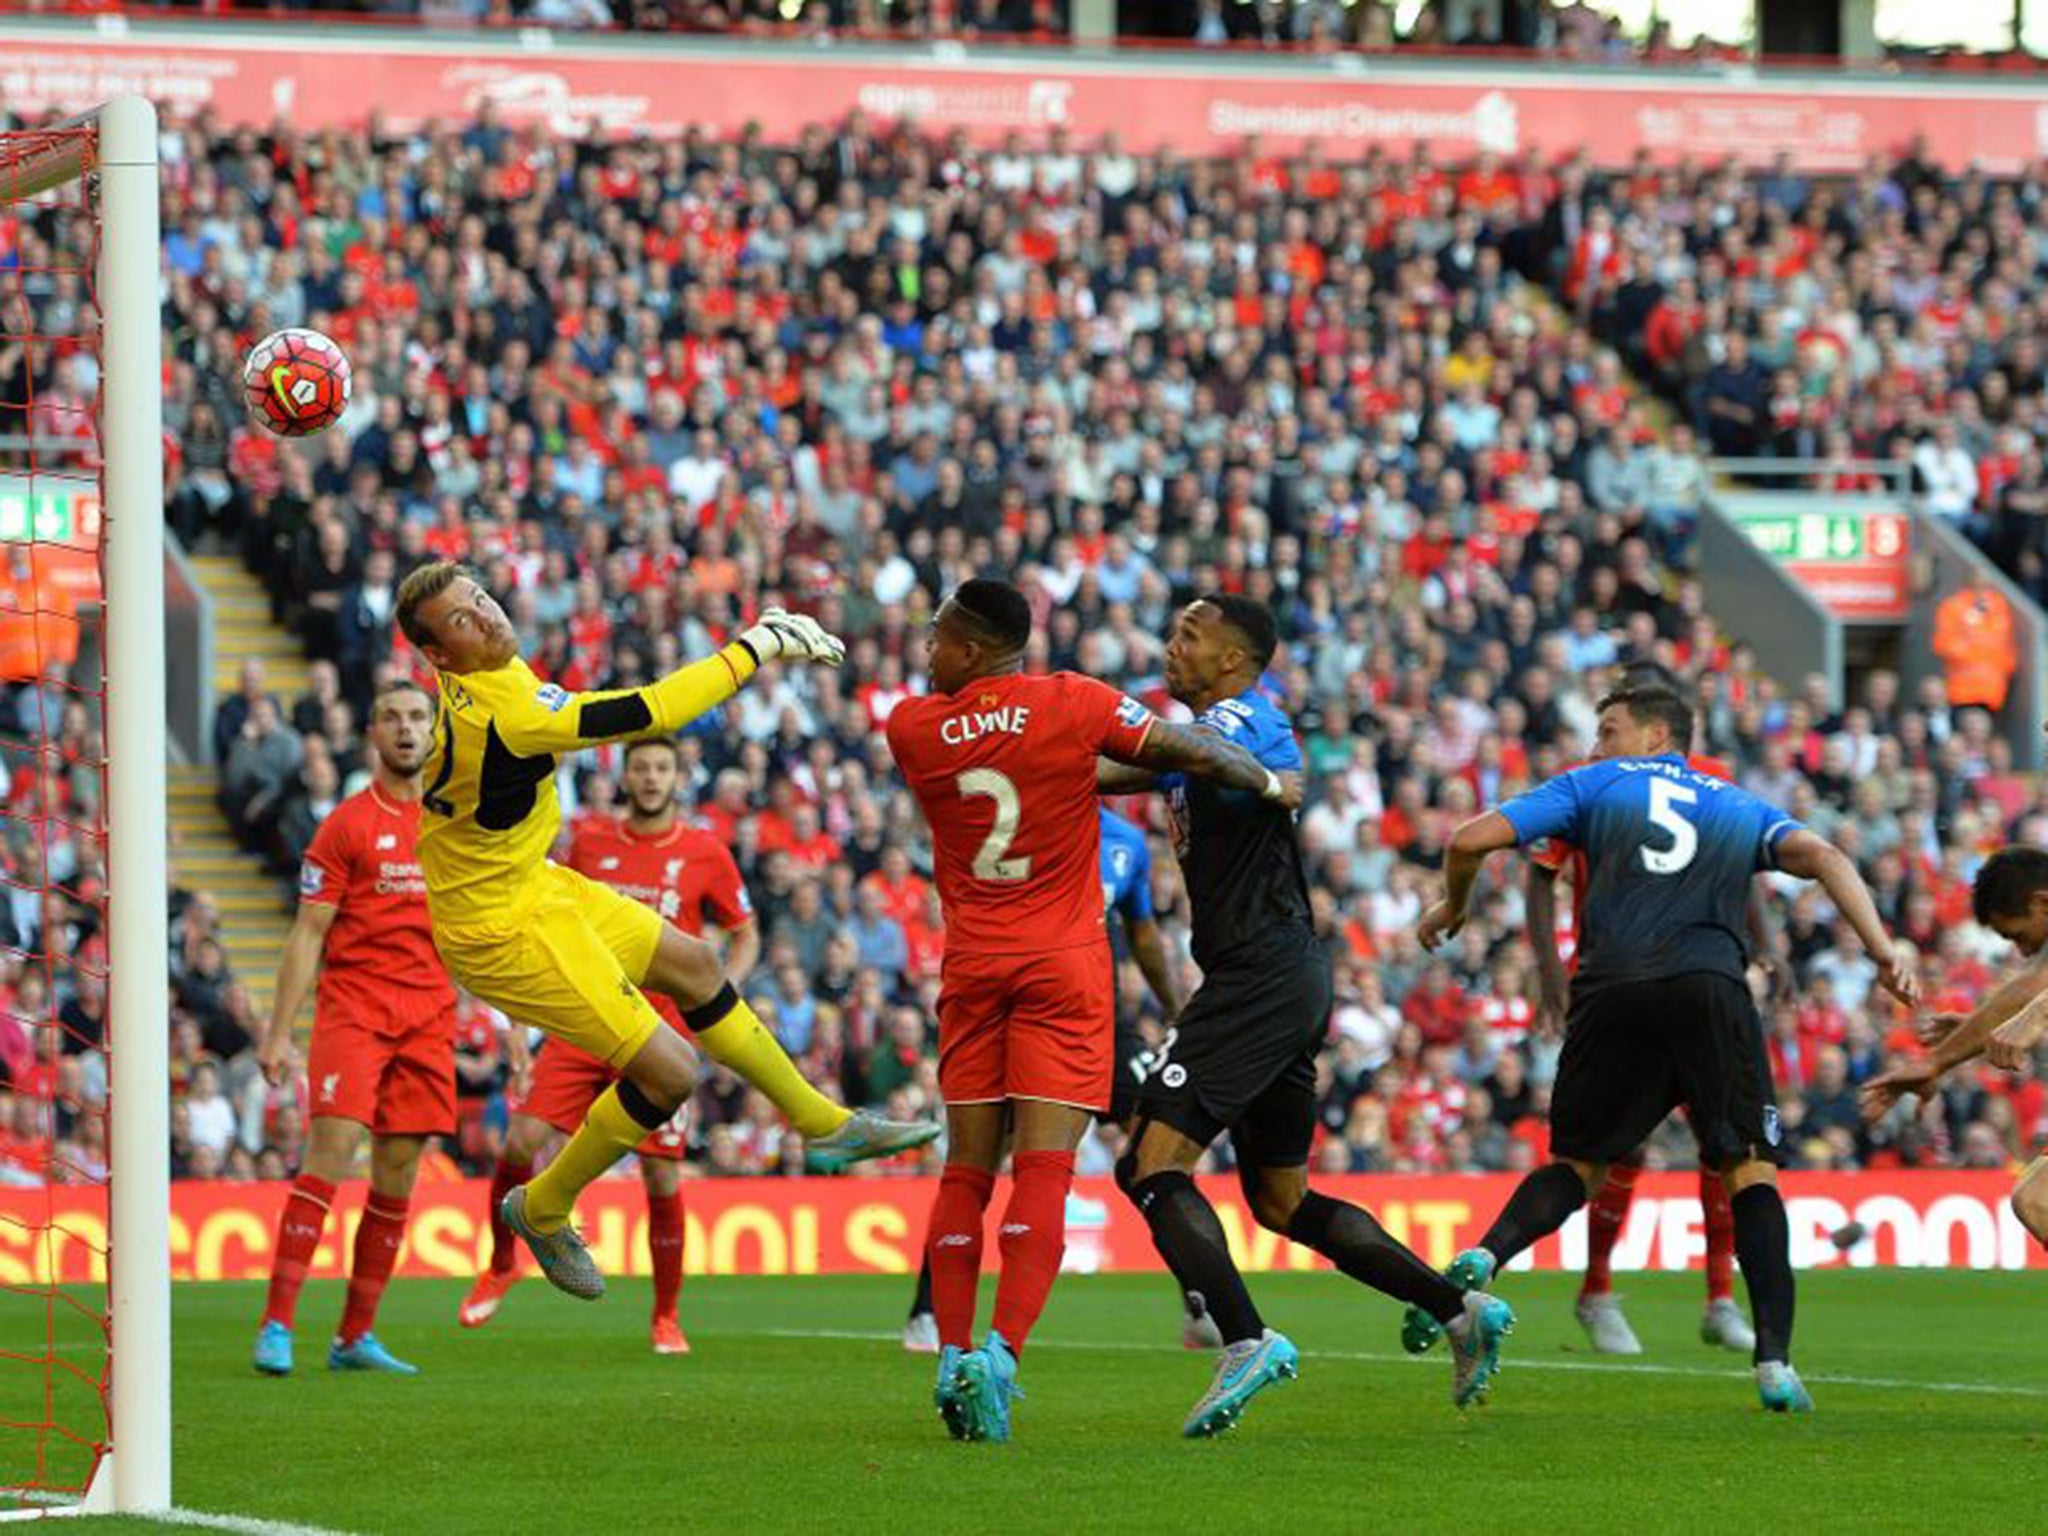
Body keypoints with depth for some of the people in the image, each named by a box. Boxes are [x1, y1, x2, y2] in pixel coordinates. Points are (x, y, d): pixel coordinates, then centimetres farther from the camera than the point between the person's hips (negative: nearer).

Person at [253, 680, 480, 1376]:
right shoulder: (348, 824, 0)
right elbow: (307, 935, -1)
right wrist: (279, 1032, -7)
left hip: (429, 1012, 4)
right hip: (353, 1004, -4)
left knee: (398, 1173, 3)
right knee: (333, 1148, -17)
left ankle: (356, 1337, 11)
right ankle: (277, 1324, -17)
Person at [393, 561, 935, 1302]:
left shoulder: (469, 688, -6)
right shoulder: (503, 711, -35)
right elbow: (642, 714, -36)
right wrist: (753, 650, -27)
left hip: (535, 887, 10)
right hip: (502, 931, -10)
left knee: (692, 964, 20)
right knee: (668, 1072, -7)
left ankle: (824, 1124, 35)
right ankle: (542, 1210, 15)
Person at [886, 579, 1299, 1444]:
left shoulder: (910, 728, 1)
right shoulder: (1072, 704, -5)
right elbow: (1193, 756, -4)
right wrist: (1270, 784, 14)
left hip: (971, 966, 2)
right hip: (1063, 964, -2)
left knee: (966, 1170, 10)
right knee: (1044, 1167, -8)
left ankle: (953, 1356, 4)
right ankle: (1001, 1351, -22)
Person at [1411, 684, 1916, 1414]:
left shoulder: (1594, 785, 22)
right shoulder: (1738, 805, 27)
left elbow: (1471, 840, 13)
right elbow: (1819, 855, 8)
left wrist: (1450, 908, 32)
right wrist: (1882, 949, 0)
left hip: (1612, 988, 0)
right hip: (1711, 985, 0)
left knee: (1575, 1162, 14)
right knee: (1748, 1168, 8)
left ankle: (1482, 1256, -14)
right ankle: (1774, 1363, -5)